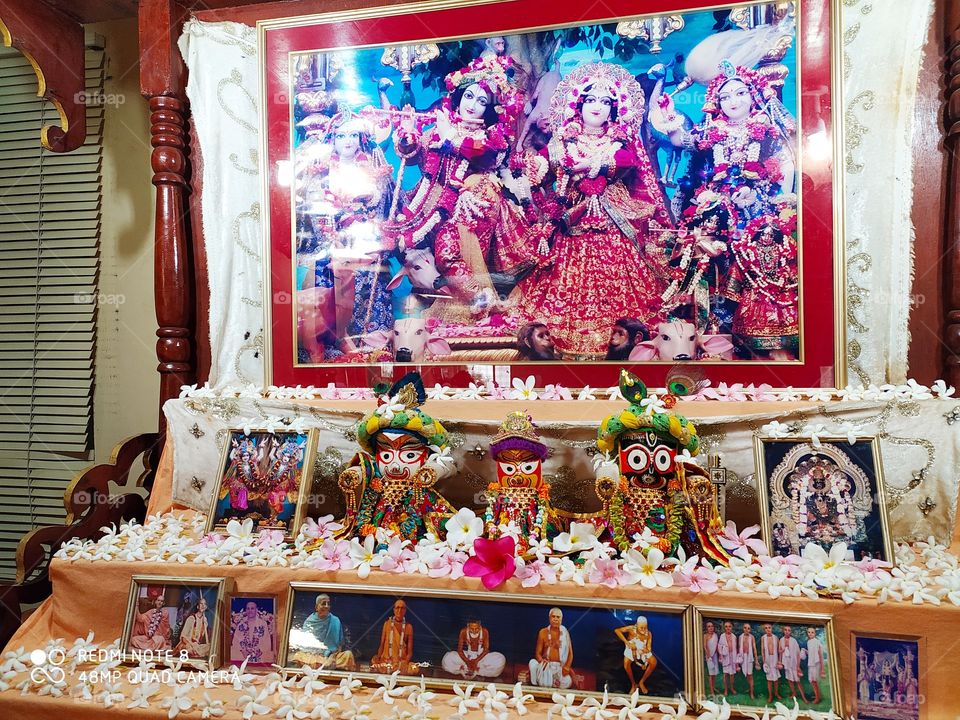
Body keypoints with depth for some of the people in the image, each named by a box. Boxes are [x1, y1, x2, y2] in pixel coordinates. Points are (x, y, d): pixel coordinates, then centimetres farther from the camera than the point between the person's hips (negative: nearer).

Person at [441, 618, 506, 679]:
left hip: (481, 656, 1)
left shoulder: (485, 631, -16)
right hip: (467, 656, 0)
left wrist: (476, 661, -27)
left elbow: (486, 649, -13)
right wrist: (467, 661, -29)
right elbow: (459, 649, -13)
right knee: (448, 659, -28)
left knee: (500, 660, -29)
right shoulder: (463, 631, -16)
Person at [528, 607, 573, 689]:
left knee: (565, 684, -26)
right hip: (546, 665, -1)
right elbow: (538, 653, 6)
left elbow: (570, 653, 7)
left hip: (560, 666, 1)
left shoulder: (565, 633, 7)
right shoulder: (543, 632, 6)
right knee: (545, 684, -28)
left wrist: (567, 666, -11)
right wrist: (542, 661, -15)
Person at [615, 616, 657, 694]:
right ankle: (633, 684, -2)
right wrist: (627, 643, -35)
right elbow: (617, 630, -33)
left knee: (654, 662, -22)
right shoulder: (631, 629, -27)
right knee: (626, 664, -29)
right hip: (631, 650, -2)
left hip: (643, 651, 2)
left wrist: (646, 650, -42)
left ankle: (641, 682, -2)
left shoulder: (648, 634, -19)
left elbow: (649, 648, -17)